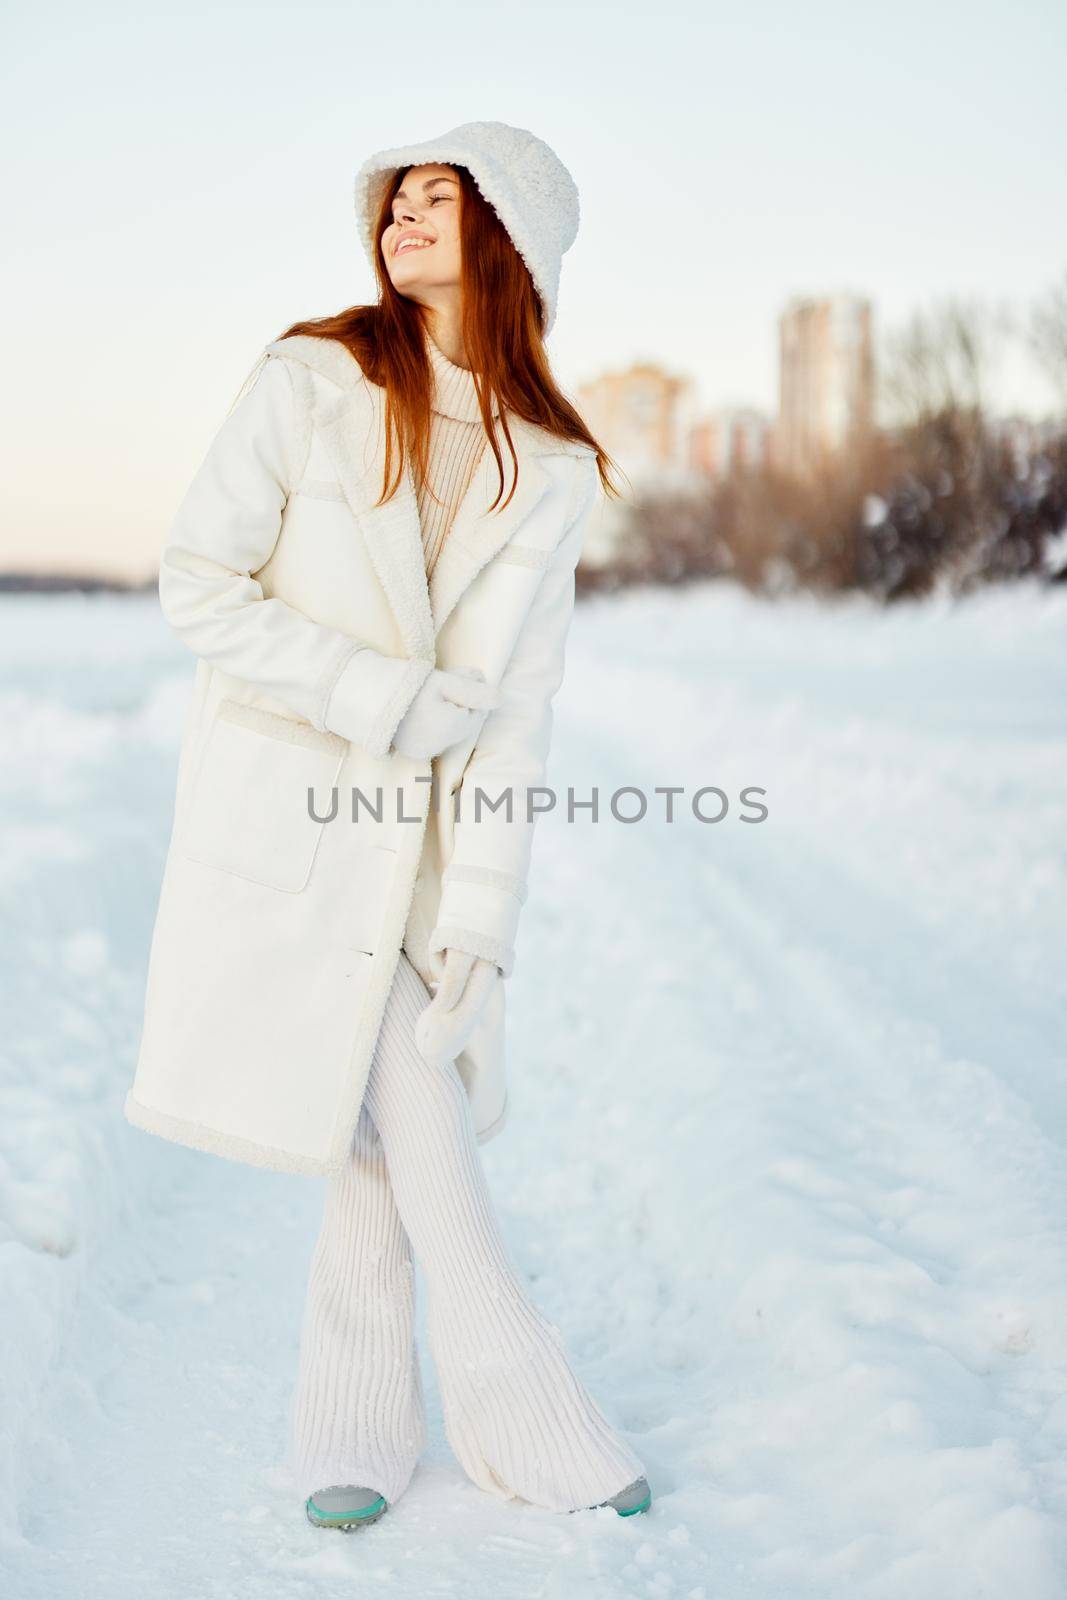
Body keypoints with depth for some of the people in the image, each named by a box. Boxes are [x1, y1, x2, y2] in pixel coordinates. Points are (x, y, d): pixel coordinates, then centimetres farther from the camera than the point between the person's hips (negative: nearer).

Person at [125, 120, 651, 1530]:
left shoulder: (553, 471, 4)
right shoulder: (309, 385, -3)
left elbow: (516, 709, 0)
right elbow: (197, 582, -6)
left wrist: (480, 912, -7)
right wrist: (380, 696, -15)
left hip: (425, 829, 3)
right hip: (288, 798, -3)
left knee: (390, 1122, 7)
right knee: (412, 1124, -3)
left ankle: (355, 1437, 25)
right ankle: (531, 1427, 14)